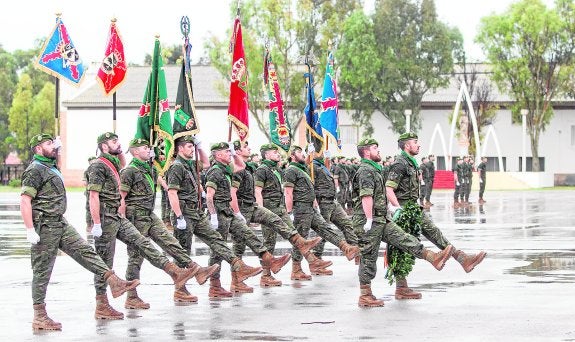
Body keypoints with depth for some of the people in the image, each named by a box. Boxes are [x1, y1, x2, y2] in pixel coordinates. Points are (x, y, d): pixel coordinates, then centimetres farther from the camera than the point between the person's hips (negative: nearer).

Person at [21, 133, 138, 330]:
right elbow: (25, 201, -20)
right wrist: (30, 230, -25)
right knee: (42, 271, -4)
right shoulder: (35, 170, -13)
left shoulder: (51, 167, 16)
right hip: (45, 227, -9)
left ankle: (114, 283, -4)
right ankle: (39, 317, 1)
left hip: (61, 224, 9)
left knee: (84, 251, 0)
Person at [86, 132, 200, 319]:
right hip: (105, 219, -9)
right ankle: (101, 306, 1)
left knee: (143, 243, 1)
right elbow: (93, 197, -19)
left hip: (118, 218, 9)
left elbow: (123, 165, 42)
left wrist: (120, 151, 22)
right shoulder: (98, 166, -13)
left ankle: (175, 272, -3)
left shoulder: (112, 164, 15)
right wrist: (96, 224, -24)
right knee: (105, 262, -4)